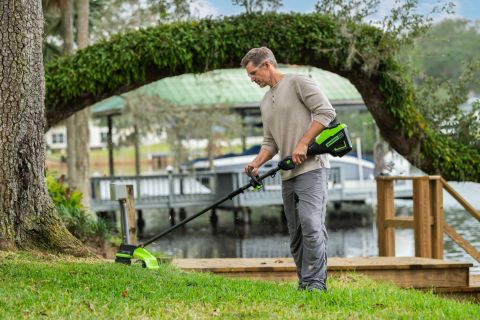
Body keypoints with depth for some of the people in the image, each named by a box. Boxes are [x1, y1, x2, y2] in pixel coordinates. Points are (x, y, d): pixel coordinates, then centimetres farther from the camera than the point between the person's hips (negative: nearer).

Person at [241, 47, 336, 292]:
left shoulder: (297, 83, -2)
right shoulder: (265, 103, 23)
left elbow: (326, 112, -12)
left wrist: (303, 144, -16)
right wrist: (258, 162, 4)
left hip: (311, 168, -9)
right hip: (288, 174, 9)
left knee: (311, 225, -18)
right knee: (295, 232, 7)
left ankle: (315, 281, -16)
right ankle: (304, 282, 11)